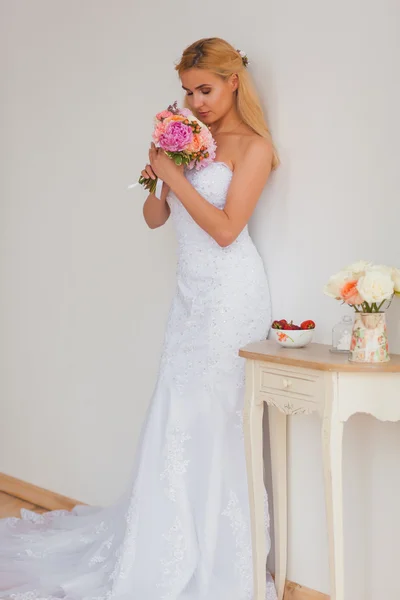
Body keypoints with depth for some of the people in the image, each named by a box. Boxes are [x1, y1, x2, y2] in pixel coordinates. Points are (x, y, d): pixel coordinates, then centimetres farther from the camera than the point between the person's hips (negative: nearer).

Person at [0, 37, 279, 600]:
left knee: (208, 420, -6)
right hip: (191, 294, 7)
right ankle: (171, 552, 19)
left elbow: (225, 228, -14)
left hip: (230, 293, -7)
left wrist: (176, 177, -12)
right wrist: (155, 175, -2)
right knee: (175, 419, 7)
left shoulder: (253, 145, -4)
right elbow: (155, 218, 15)